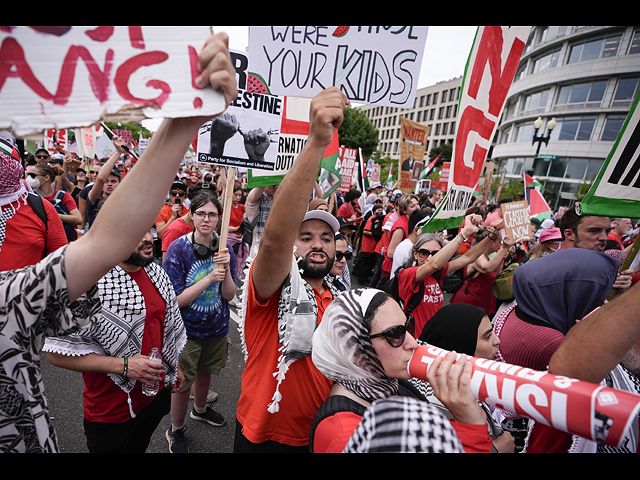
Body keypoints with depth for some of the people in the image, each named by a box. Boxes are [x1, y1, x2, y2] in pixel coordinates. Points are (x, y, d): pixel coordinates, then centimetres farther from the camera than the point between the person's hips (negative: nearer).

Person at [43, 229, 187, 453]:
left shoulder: (157, 272, -5)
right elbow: (57, 353, -22)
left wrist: (174, 367, 14)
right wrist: (124, 365, -29)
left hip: (158, 393, 6)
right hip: (111, 410, -5)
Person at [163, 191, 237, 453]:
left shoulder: (224, 248, -11)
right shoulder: (177, 249, -21)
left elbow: (229, 295, -10)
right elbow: (175, 300, -20)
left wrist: (226, 269, -28)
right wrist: (209, 278, -31)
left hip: (216, 328, 4)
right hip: (186, 331, -3)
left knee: (205, 372, 27)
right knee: (182, 383, 14)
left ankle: (200, 409, 57)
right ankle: (176, 431, 43)